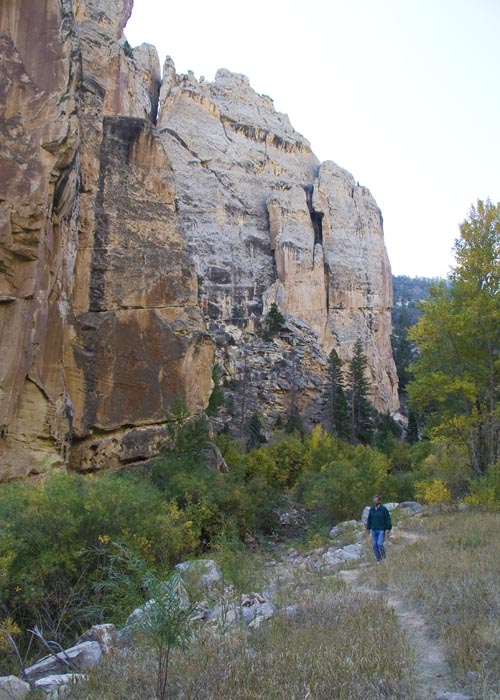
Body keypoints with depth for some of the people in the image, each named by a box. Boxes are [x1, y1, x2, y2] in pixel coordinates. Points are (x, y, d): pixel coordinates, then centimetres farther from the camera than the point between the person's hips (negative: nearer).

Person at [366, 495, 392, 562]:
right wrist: (368, 528, 10)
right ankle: (378, 560, 14)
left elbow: (388, 519, -8)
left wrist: (388, 528, -12)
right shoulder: (371, 509, 3)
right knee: (375, 545, 2)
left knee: (380, 544, -12)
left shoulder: (383, 509, -9)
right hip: (374, 530, 4)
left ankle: (384, 557, 13)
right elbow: (369, 519, 10)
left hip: (381, 530, -4)